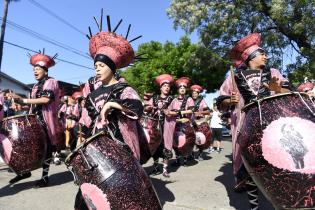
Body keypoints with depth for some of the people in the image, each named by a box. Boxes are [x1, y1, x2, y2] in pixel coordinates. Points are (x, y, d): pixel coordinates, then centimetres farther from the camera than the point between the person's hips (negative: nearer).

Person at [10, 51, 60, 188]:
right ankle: (26, 171, 24)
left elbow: (46, 99, -20)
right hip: (34, 120, 7)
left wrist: (24, 101, -20)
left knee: (46, 148, -1)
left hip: (46, 121, -7)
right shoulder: (36, 86, 19)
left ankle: (45, 176, 8)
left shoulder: (51, 82, -5)